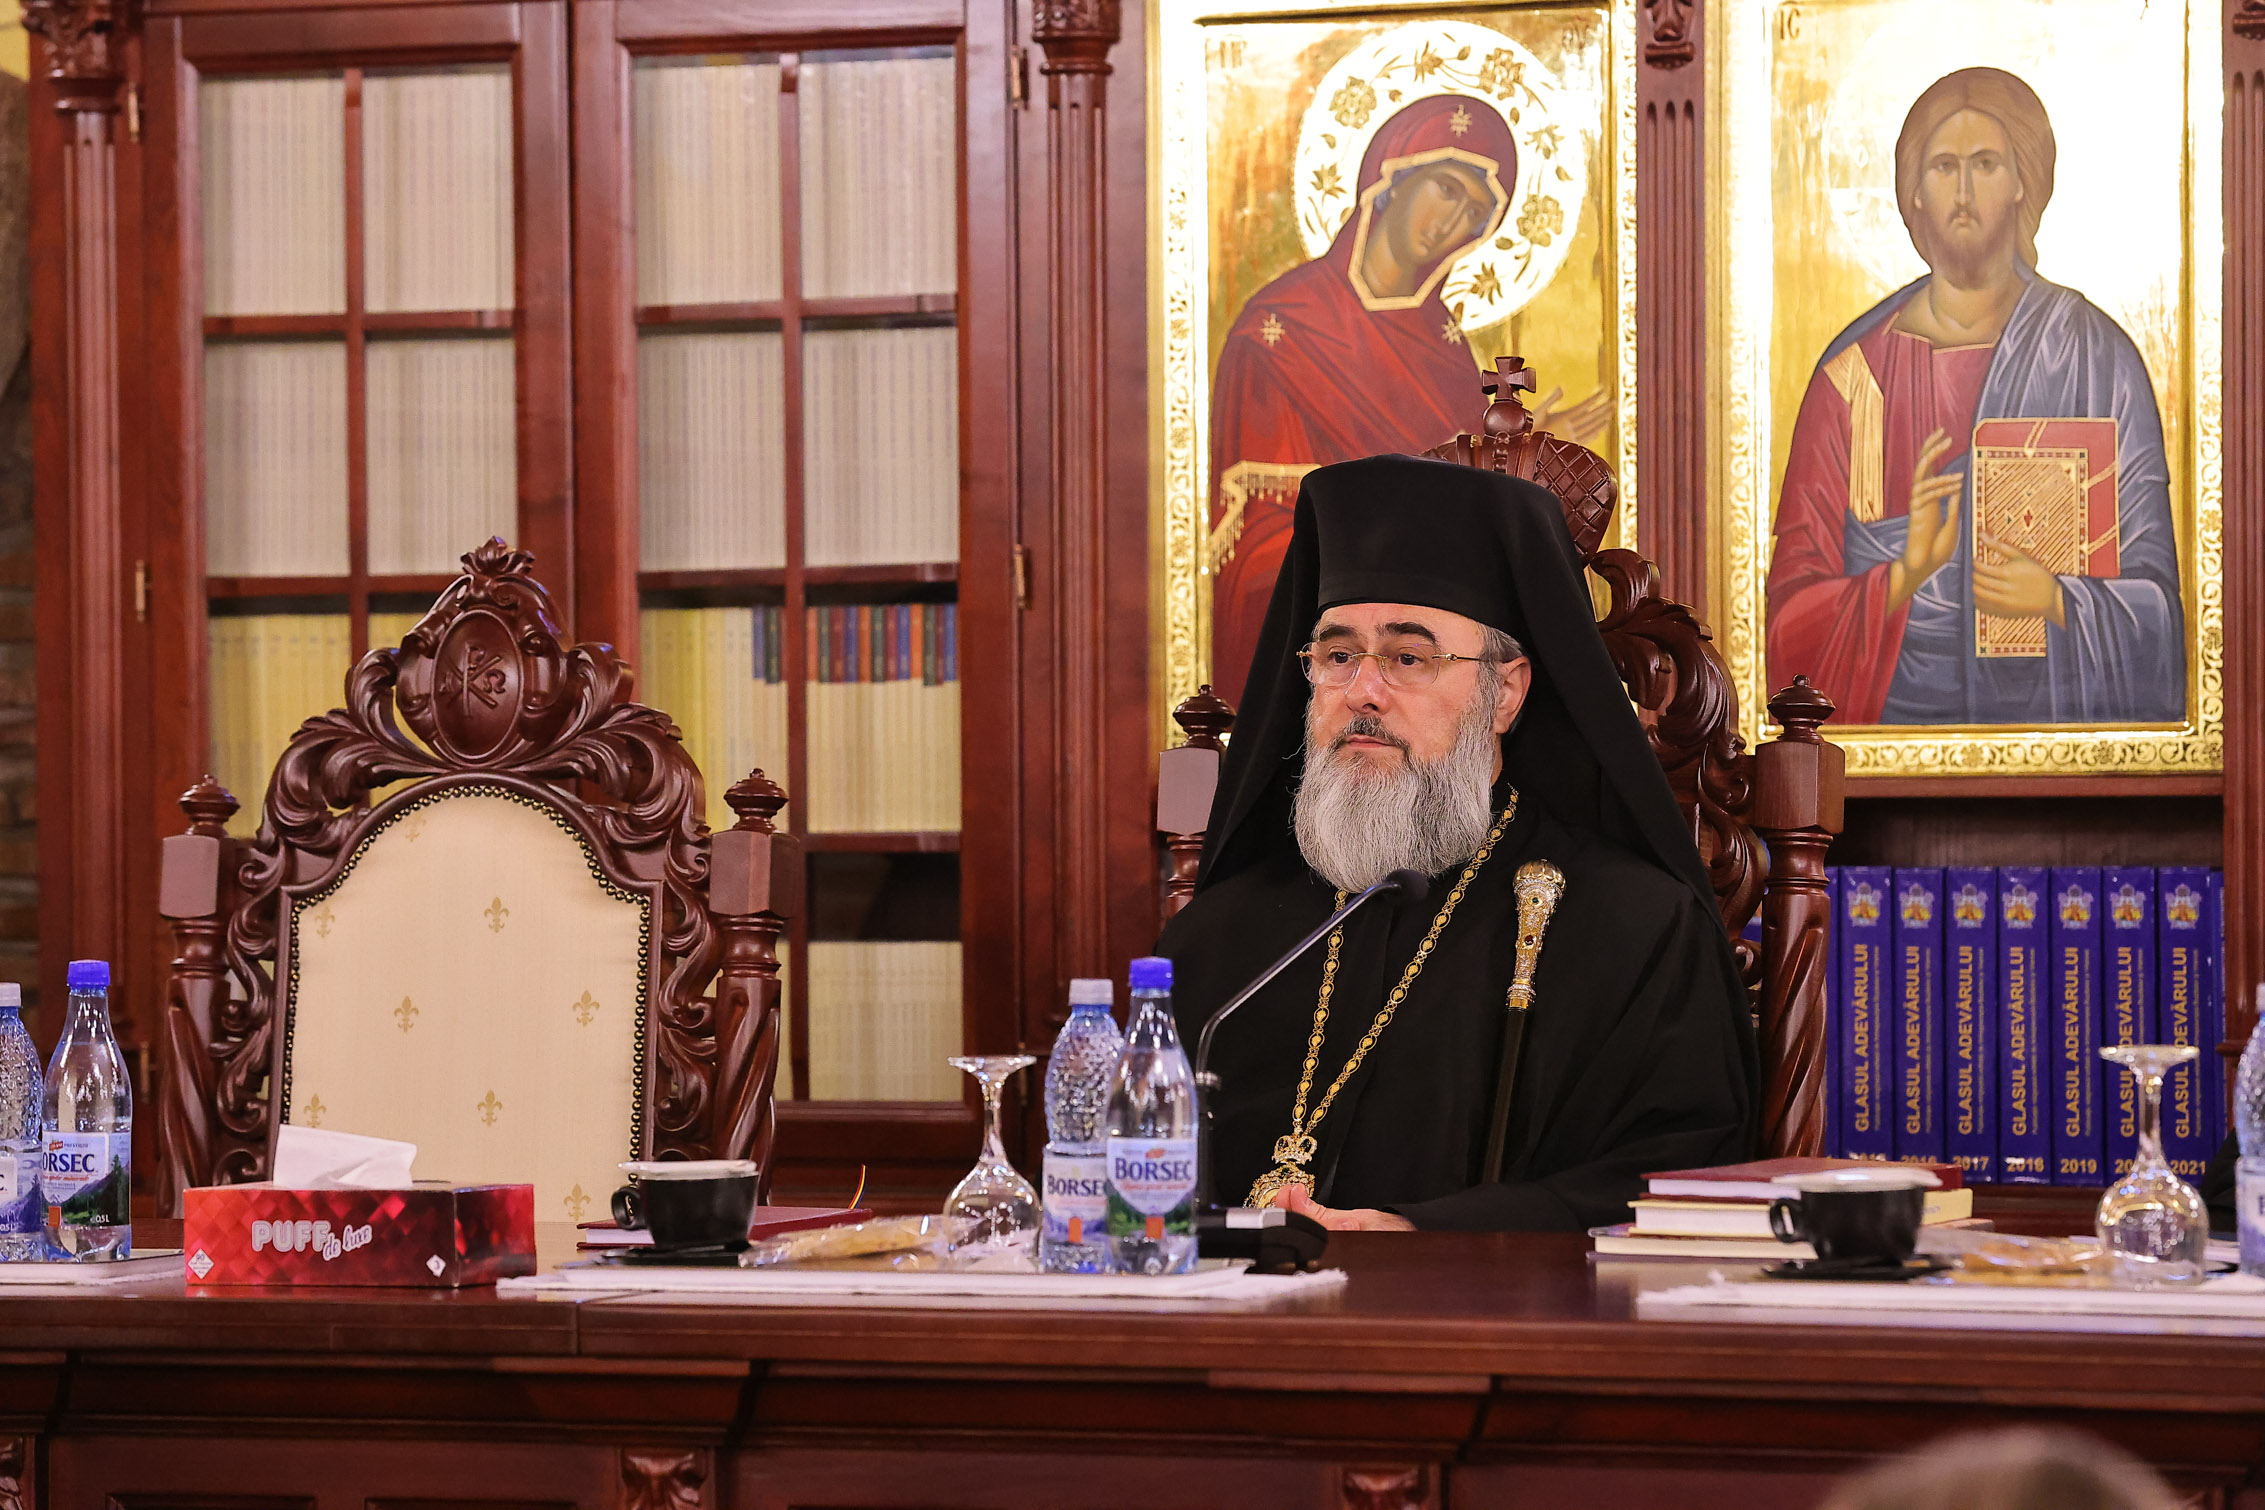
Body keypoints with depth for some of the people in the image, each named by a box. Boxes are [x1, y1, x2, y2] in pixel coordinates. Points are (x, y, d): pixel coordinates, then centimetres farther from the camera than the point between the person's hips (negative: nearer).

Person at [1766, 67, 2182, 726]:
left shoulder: (2095, 356, 6)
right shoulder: (1855, 371, 7)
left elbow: (2150, 588, 5)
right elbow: (1795, 599, 4)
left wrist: (2059, 601, -14)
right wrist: (1901, 579, -13)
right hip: (1899, 715, 0)